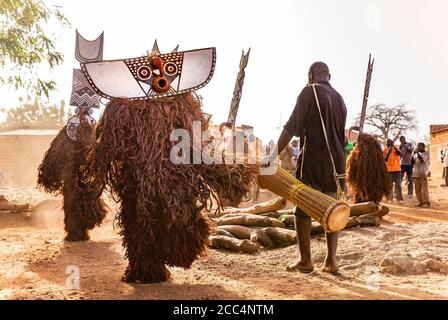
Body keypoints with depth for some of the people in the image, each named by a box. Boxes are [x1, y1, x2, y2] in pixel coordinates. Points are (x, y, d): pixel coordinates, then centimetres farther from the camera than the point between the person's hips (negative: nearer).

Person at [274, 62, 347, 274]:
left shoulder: (310, 92, -5)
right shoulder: (339, 98, 15)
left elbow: (292, 127, -12)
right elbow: (341, 134, 18)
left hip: (312, 159, -6)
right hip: (336, 160, 6)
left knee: (302, 209, 2)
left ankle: (305, 260, 4)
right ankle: (331, 260, 7)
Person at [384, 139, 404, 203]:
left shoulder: (395, 148, 8)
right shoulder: (386, 150, 3)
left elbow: (399, 153, -11)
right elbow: (385, 159, -7)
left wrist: (394, 147, -16)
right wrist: (388, 152, -18)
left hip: (397, 169, 1)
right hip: (389, 170, -1)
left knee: (398, 184, -2)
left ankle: (399, 198, 0)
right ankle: (390, 198, 2)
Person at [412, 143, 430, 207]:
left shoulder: (426, 154, -2)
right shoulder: (416, 154, 16)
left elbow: (422, 160, -19)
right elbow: (412, 162, 9)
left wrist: (418, 153, -16)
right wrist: (413, 154, -2)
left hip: (423, 174, -6)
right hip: (416, 173, 6)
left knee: (424, 188, -6)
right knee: (417, 189, 6)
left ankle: (426, 202, -3)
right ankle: (421, 202, 13)